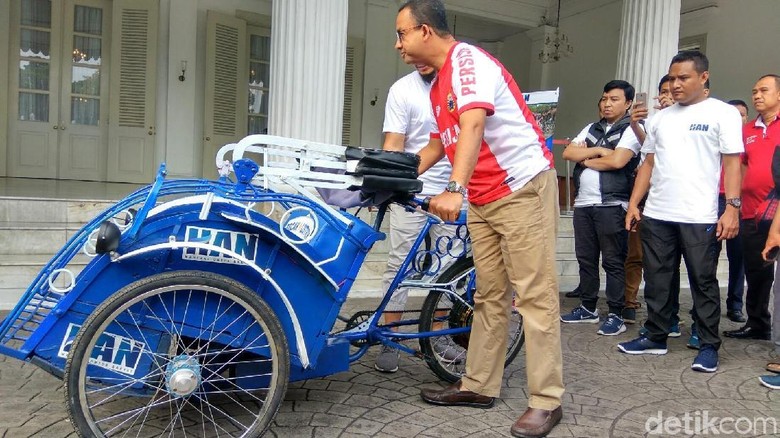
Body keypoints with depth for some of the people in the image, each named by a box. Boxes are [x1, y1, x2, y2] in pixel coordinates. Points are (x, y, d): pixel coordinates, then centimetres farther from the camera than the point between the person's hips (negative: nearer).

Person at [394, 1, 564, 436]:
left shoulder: (469, 62, -14)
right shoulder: (438, 85, 14)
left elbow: (472, 127, -30)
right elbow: (438, 144, 22)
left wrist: (454, 189, -40)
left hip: (524, 187, -9)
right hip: (483, 199, 9)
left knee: (535, 295, -5)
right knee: (489, 296, 12)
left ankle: (546, 401, 2)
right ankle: (479, 385, 22)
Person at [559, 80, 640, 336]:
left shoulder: (630, 130, -1)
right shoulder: (591, 129, 18)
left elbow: (616, 161, -17)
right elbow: (567, 153, 7)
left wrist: (585, 159, -2)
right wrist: (597, 151, -5)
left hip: (611, 206, -6)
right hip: (583, 203, 7)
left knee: (613, 262, -2)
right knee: (585, 258, 12)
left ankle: (616, 315, 5)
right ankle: (588, 308, 23)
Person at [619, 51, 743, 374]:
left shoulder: (723, 113, 1)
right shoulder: (661, 117, 15)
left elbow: (732, 163, -4)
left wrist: (732, 207, -13)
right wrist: (633, 203, 8)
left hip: (699, 217, -5)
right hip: (656, 214, 5)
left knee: (703, 282, 4)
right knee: (656, 279, 11)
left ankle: (709, 345, 15)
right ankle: (656, 337, 22)